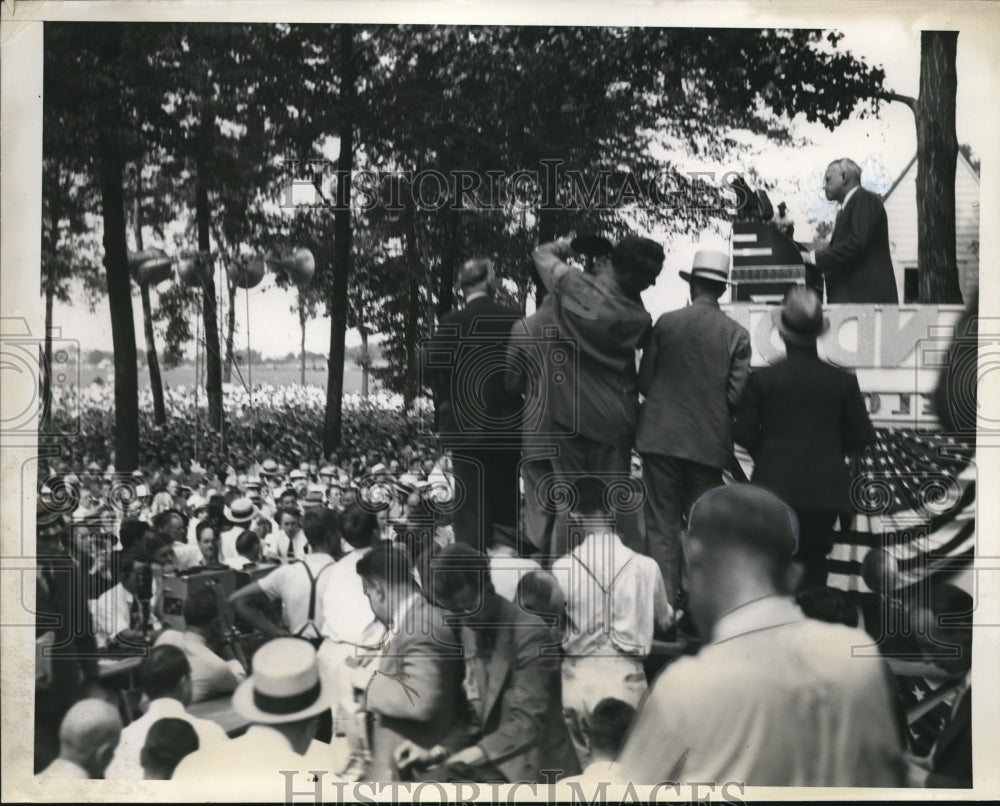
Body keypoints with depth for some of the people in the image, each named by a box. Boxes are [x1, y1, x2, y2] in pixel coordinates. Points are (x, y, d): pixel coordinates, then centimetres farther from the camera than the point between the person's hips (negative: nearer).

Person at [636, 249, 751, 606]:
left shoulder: (666, 323, -5)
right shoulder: (737, 334, -5)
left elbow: (644, 380, -1)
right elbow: (736, 395, -5)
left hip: (661, 438, 0)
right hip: (709, 443, 0)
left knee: (663, 526, 5)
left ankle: (665, 604, 4)